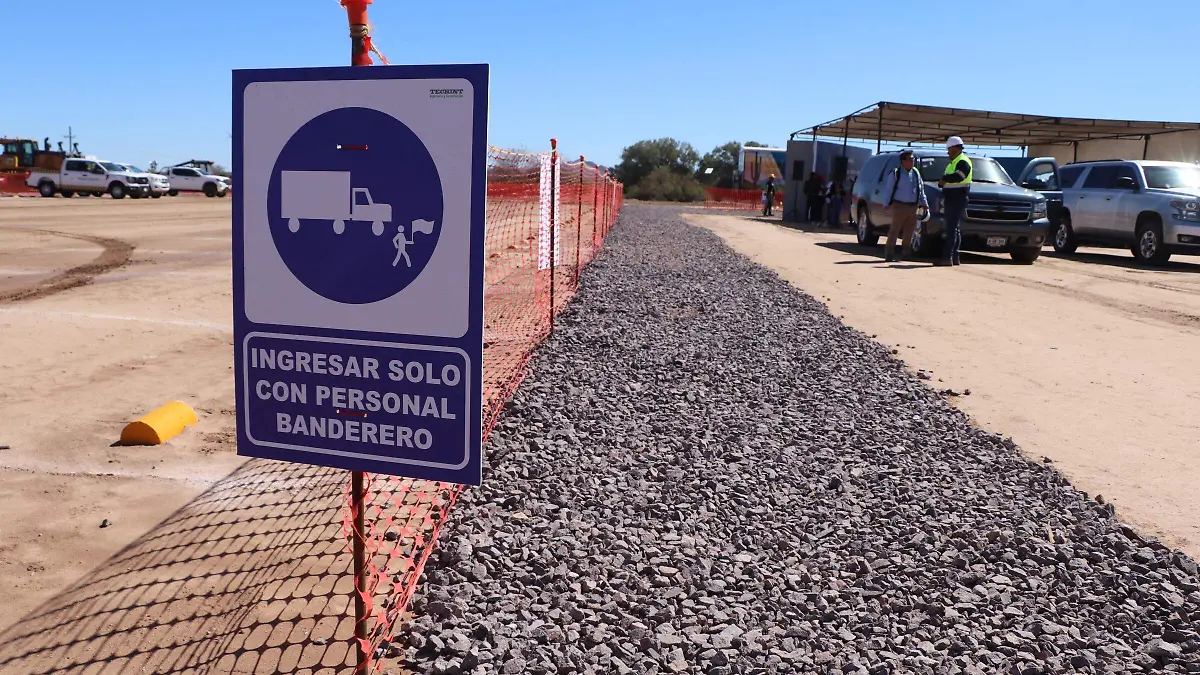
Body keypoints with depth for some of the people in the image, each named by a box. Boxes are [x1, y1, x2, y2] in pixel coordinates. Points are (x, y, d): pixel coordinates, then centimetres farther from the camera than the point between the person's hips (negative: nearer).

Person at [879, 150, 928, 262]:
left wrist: (924, 202, 17)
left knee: (909, 230, 7)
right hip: (899, 206, -6)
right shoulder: (895, 173, -4)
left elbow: (921, 189, 19)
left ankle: (905, 253, 17)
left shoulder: (916, 173, 13)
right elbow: (888, 189, -5)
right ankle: (888, 254, -5)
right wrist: (886, 203, -11)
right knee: (895, 229, -7)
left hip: (913, 206, 6)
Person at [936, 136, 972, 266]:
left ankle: (948, 258, -16)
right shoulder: (953, 162, 22)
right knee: (954, 229, 11)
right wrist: (943, 181, 0)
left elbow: (958, 177, -29)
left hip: (958, 200, -10)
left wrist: (944, 178, -14)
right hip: (951, 200, 10)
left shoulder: (963, 162, -11)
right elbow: (946, 178, 23)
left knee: (952, 229, -13)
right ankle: (954, 257, 16)